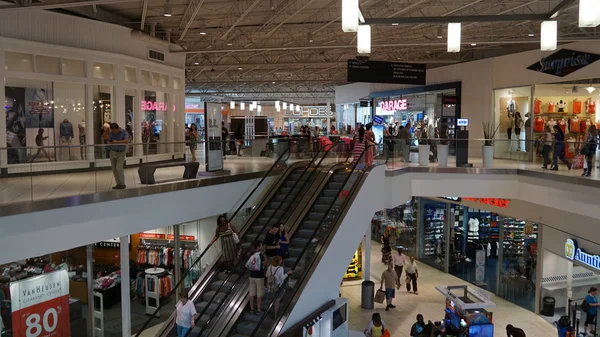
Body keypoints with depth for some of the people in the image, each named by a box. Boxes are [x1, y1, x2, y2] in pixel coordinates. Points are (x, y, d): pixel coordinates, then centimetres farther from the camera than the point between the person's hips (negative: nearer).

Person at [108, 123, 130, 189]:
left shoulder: (124, 132, -9)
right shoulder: (112, 133, 5)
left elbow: (127, 141, -24)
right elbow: (109, 142, 11)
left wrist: (117, 142, -20)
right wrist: (113, 143, -12)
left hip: (121, 153, -5)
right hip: (113, 152, 5)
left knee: (119, 168, -14)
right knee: (114, 169, 4)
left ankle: (123, 184, -2)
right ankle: (118, 184, 12)